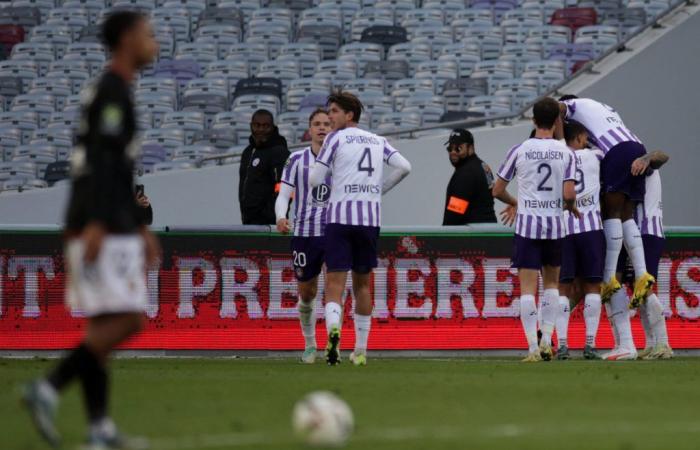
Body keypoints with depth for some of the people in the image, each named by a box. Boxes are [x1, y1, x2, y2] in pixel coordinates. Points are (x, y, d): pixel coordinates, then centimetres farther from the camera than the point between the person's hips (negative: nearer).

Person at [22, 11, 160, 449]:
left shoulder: (116, 93, 22)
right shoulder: (112, 92, -9)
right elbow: (101, 162, -19)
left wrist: (140, 228, 27)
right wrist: (96, 223, -26)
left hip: (112, 231, 10)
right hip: (104, 229, -10)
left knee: (104, 326, 5)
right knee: (126, 321, -14)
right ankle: (48, 389, -18)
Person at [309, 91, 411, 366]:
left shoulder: (336, 138, 2)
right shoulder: (377, 141, 16)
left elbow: (315, 180, -2)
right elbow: (404, 167, 6)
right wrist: (381, 189, 16)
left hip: (340, 216, -4)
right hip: (371, 217, 4)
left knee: (334, 283, -8)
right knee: (362, 284, 14)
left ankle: (333, 329, -36)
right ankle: (361, 351, 17)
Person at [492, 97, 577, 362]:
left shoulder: (520, 151, 0)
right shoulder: (565, 153, -1)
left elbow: (497, 190, 4)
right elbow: (569, 194, -10)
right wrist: (572, 208, 13)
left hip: (527, 223, -1)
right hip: (554, 224, 1)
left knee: (528, 286, -2)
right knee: (551, 282, 19)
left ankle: (533, 347, -10)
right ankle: (546, 340, 10)